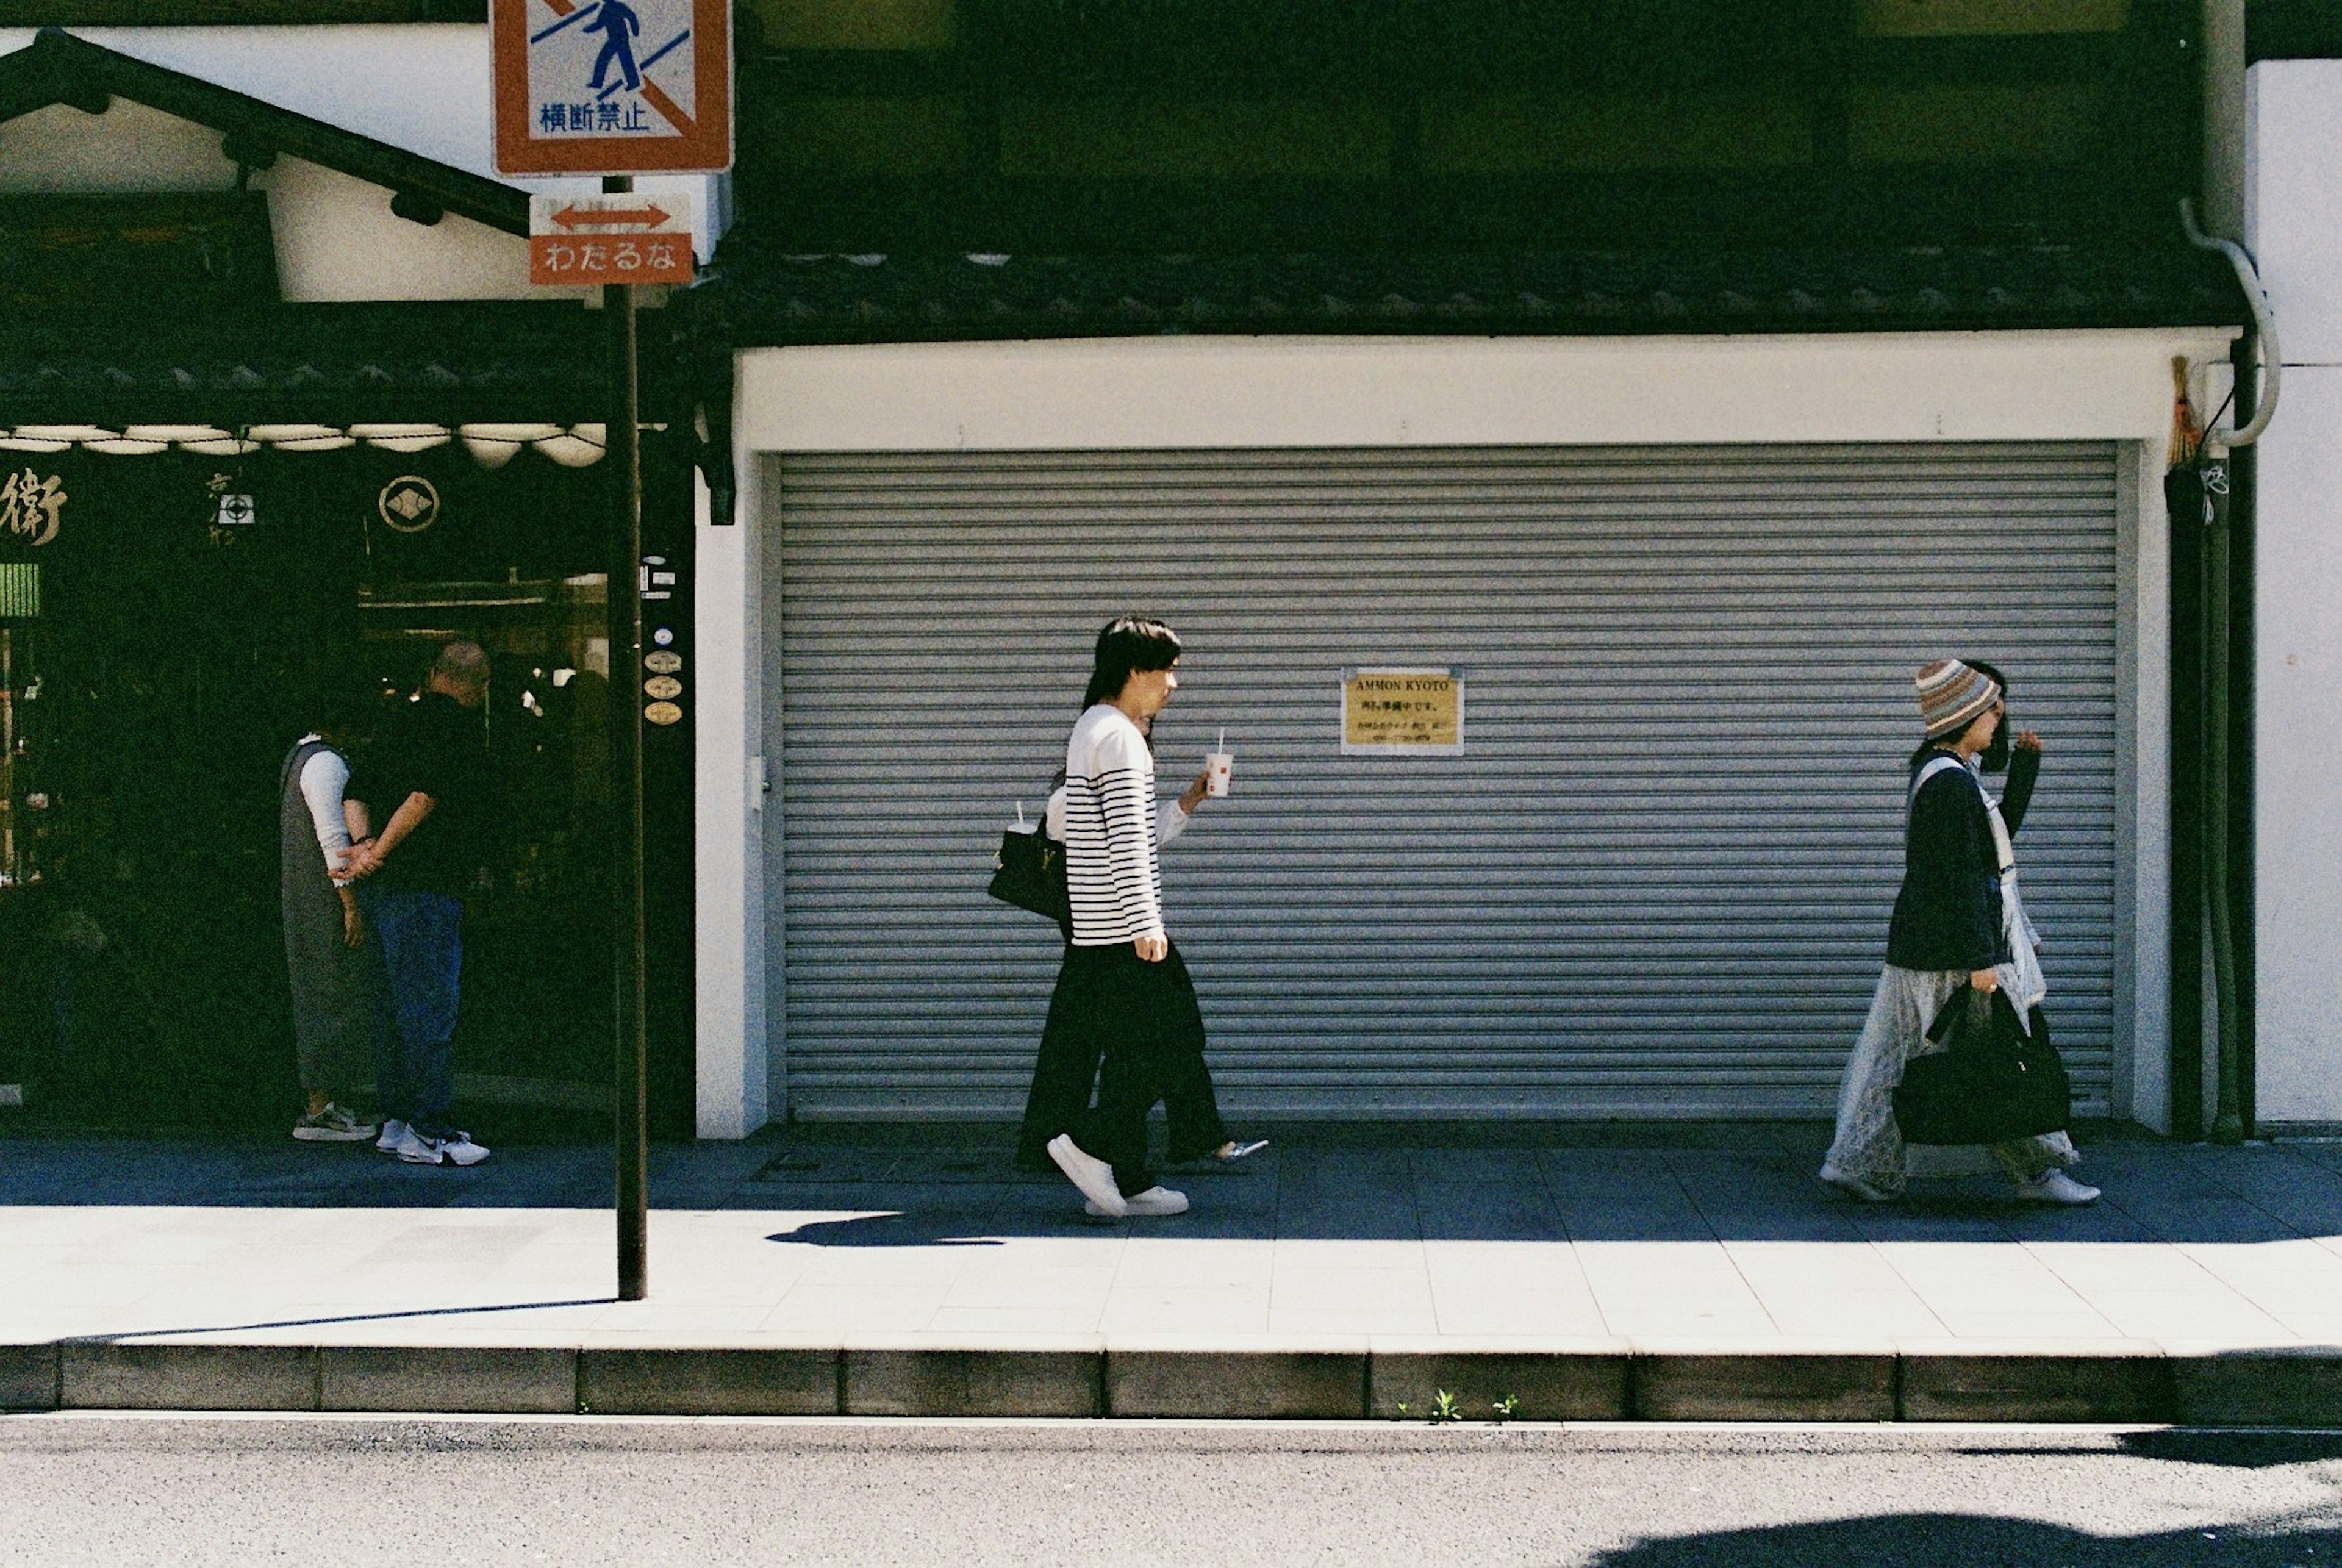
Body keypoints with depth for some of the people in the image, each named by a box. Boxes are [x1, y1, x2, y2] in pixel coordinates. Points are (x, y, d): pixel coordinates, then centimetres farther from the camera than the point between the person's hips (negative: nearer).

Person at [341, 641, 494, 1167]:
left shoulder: (401, 718, 16)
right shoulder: (455, 726, -10)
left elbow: (357, 791, 12)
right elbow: (429, 793, -22)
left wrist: (365, 844, -3)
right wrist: (380, 853, -16)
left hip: (383, 888, 9)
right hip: (425, 887, -9)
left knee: (403, 1007, 16)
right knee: (431, 1011, -5)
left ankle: (397, 1119, 20)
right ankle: (429, 1133, -4)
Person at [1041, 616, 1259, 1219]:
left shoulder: (1091, 730, 19)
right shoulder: (1118, 737, -13)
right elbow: (1128, 839, -19)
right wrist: (1146, 924, -21)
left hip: (1097, 927, 10)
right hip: (1124, 924, -10)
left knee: (1131, 1051, 10)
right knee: (1167, 1046, -5)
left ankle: (1128, 1182, 10)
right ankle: (1088, 1144, -5)